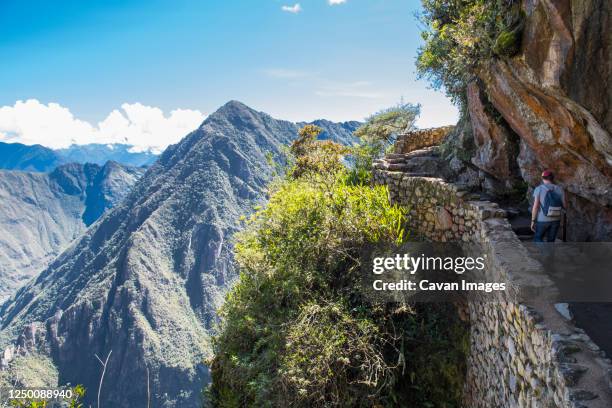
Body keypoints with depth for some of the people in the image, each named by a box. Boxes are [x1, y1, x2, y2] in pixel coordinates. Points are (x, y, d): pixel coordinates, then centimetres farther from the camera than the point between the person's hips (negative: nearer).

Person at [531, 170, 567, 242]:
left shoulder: (538, 189, -11)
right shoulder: (560, 190, -1)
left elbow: (535, 206, -17)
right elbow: (565, 206, 4)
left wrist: (533, 221, -9)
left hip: (542, 220, -3)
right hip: (555, 220, 3)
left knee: (538, 239, 17)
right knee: (550, 241, 18)